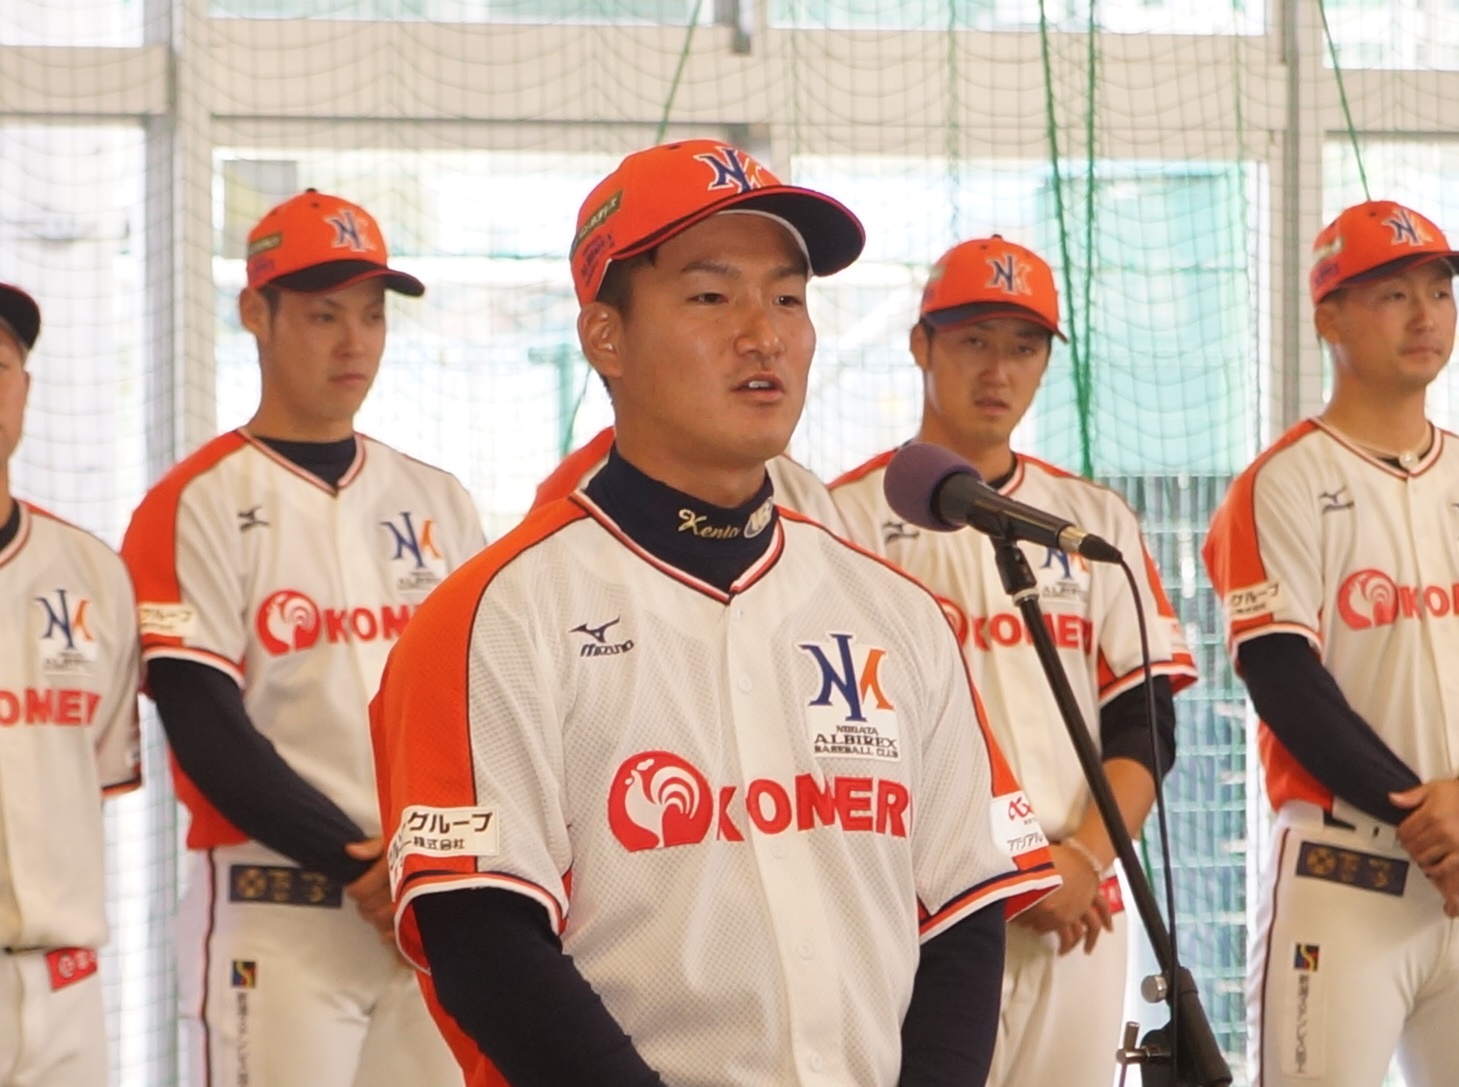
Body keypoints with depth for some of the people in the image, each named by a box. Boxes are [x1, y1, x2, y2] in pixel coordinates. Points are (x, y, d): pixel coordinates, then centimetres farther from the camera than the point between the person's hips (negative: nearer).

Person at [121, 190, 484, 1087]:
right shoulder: (198, 506, -2)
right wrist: (363, 868, -13)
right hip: (273, 916, -4)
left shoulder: (439, 505, 13)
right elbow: (208, 734, -9)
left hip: (433, 911, 5)